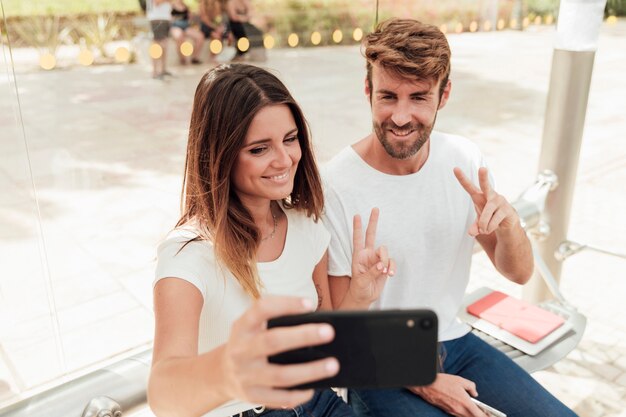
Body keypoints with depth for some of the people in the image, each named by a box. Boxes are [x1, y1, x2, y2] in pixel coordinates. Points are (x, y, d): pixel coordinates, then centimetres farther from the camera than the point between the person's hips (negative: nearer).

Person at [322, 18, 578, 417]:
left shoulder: (465, 160, -8)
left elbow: (519, 273, -3)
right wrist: (422, 383, -12)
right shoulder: (336, 187, -23)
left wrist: (508, 222, -24)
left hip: (454, 340, 5)